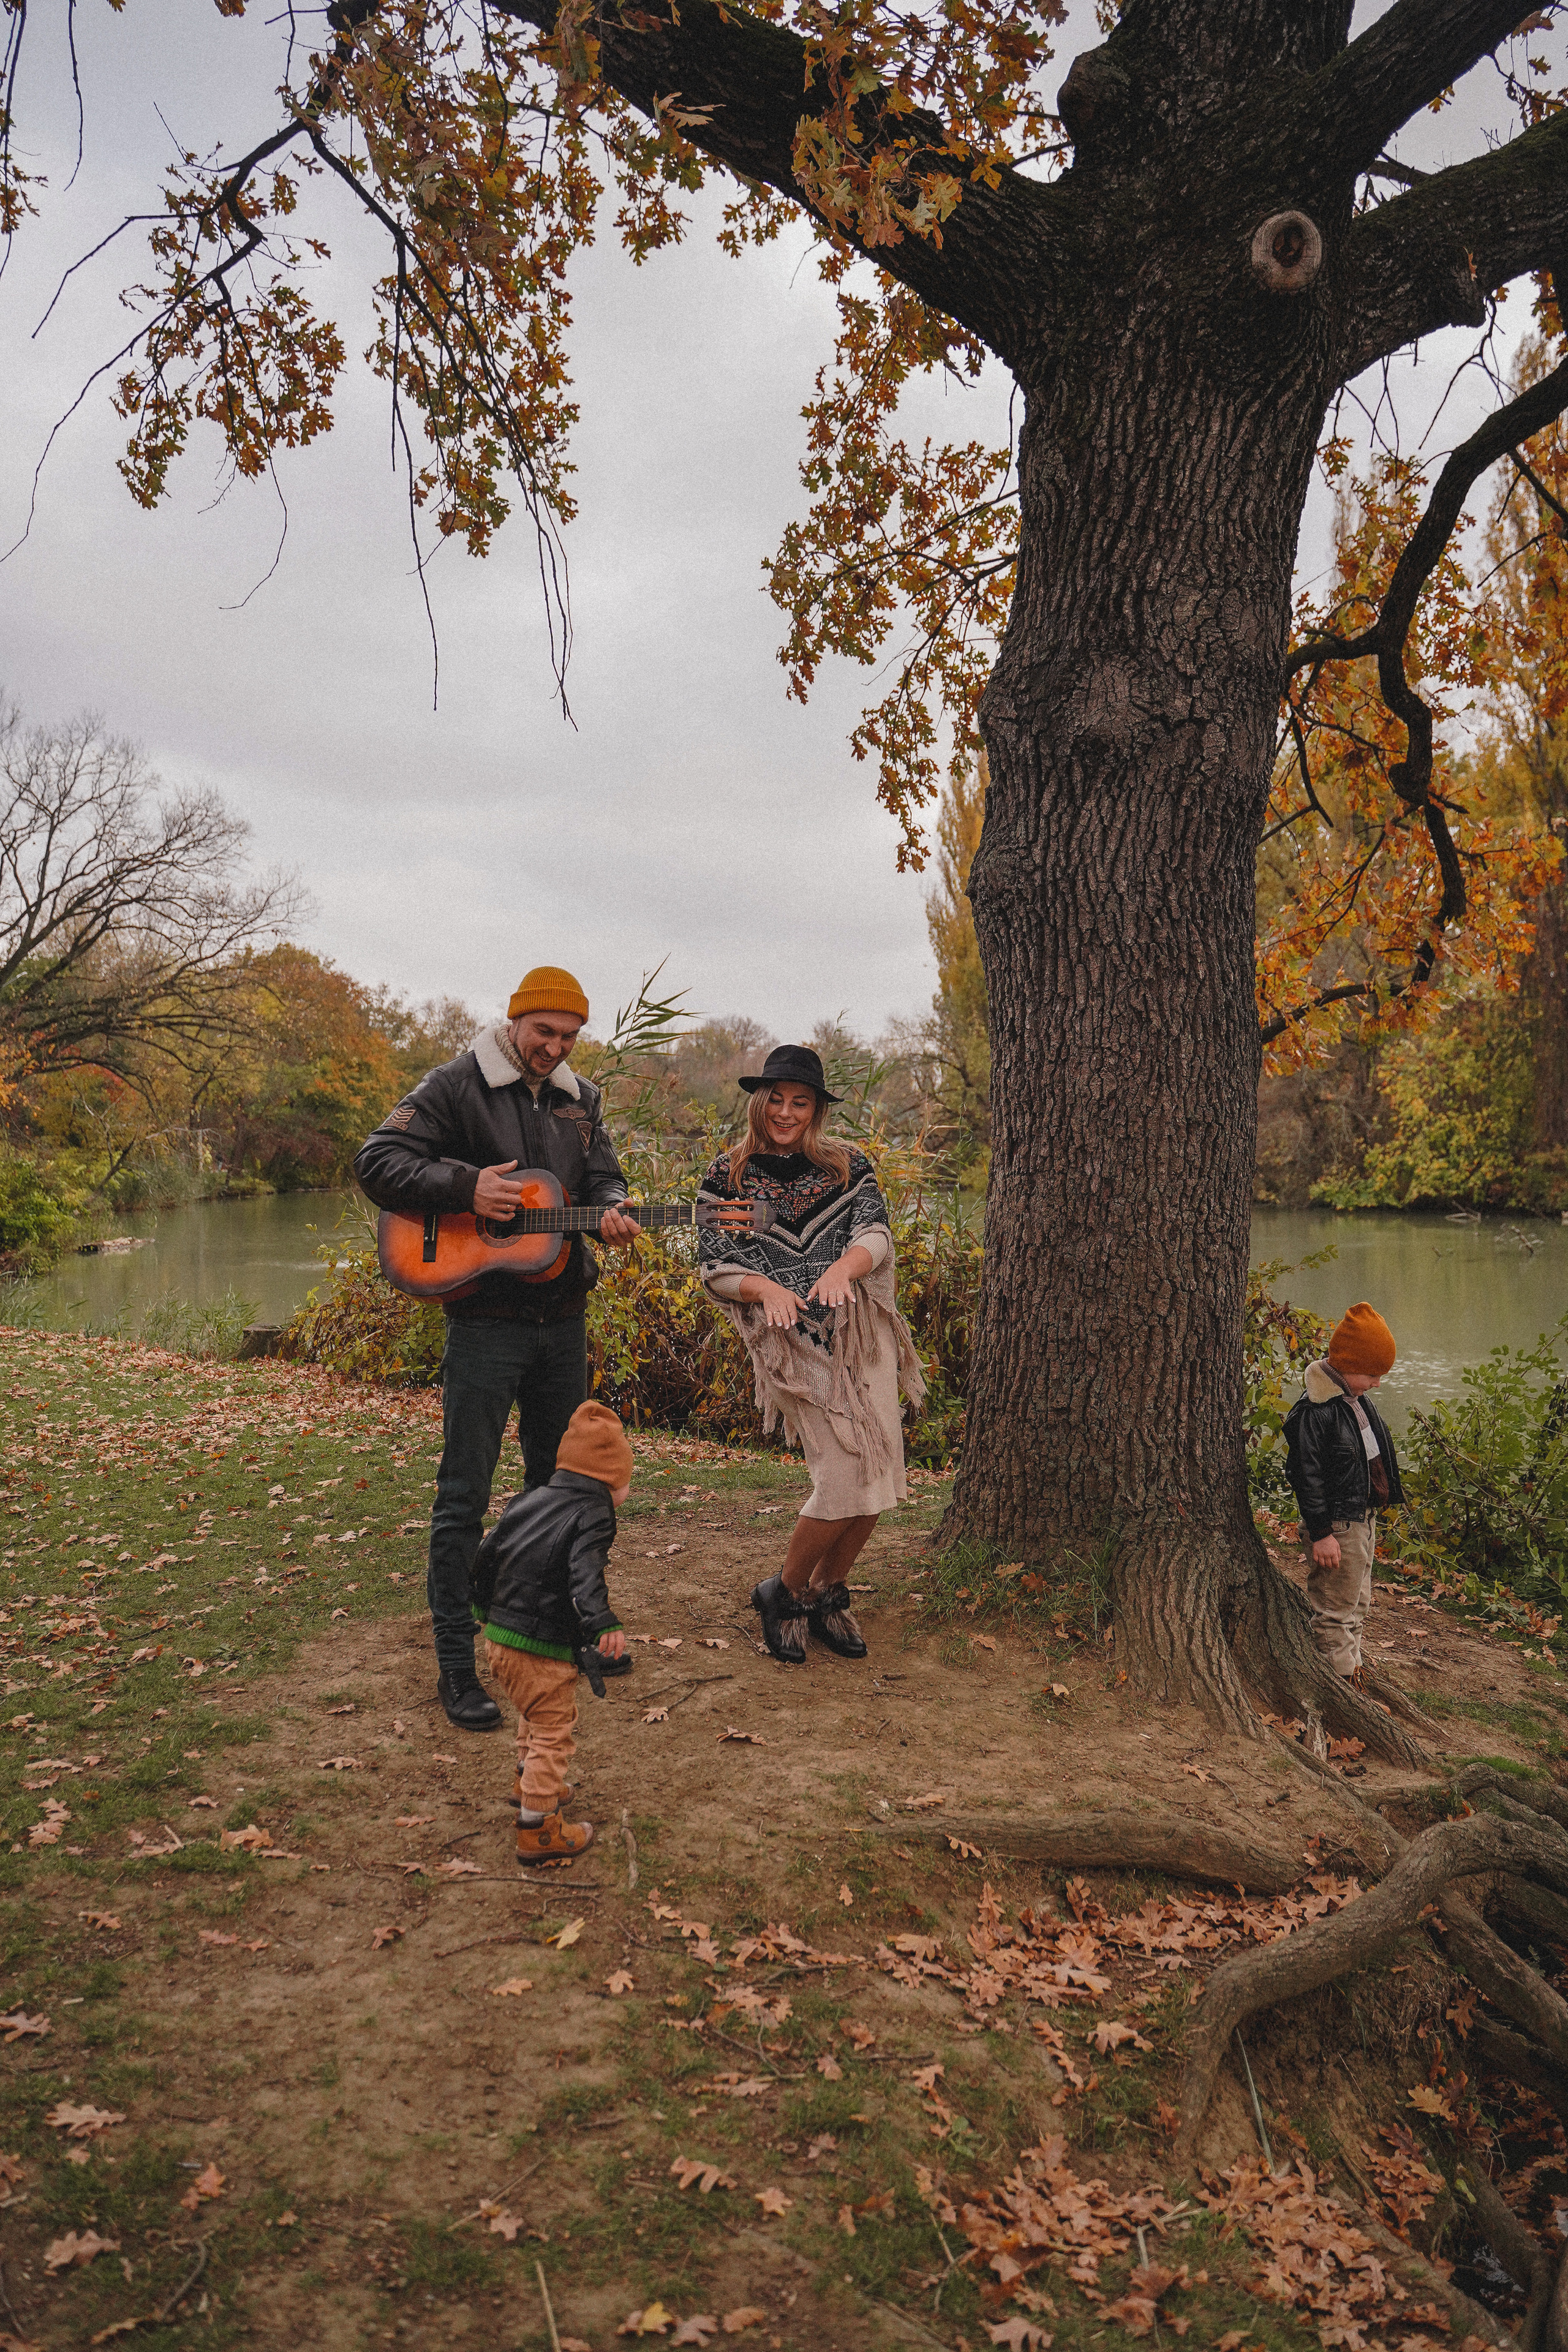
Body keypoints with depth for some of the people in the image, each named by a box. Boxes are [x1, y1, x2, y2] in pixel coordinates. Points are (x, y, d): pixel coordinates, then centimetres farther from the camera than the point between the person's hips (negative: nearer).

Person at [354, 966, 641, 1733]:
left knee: (560, 1481, 18)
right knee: (464, 1495, -2)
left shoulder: (579, 1097, 11)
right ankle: (456, 1665, 7)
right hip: (485, 1319, -6)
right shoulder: (456, 1087, -7)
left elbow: (602, 1175, 15)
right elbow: (377, 1163, -12)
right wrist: (465, 1187, -24)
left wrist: (610, 1213, -9)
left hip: (562, 1318, 6)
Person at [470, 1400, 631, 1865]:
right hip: (542, 1651, -8)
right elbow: (586, 1575, -29)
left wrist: (484, 1609, 33)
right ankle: (538, 1831, 7)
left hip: (497, 1637, 8)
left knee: (534, 1715, 31)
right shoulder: (592, 1515, -12)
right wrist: (604, 1625, -40)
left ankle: (529, 1780, 50)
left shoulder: (527, 1500, 10)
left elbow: (486, 1554, 18)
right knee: (553, 1730, 3)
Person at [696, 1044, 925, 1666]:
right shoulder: (729, 1175, 5)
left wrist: (843, 1267, -26)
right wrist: (767, 1289, -19)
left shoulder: (848, 1166, 10)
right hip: (791, 1341, -3)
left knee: (877, 1477, 1)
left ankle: (827, 1594, 25)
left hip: (861, 1333, 4)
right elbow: (715, 1270, 1)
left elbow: (877, 1235, -4)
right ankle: (783, 1594, 11)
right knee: (846, 1478, -13)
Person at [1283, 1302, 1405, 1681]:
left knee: (1358, 1603, 22)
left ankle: (1353, 1671, 36)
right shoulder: (1313, 1412, -24)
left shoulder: (1355, 1396, 5)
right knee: (1336, 1611, 1)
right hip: (1337, 1527, -10)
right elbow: (1306, 1476, -22)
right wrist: (1321, 1534, -19)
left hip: (1364, 1518, 10)